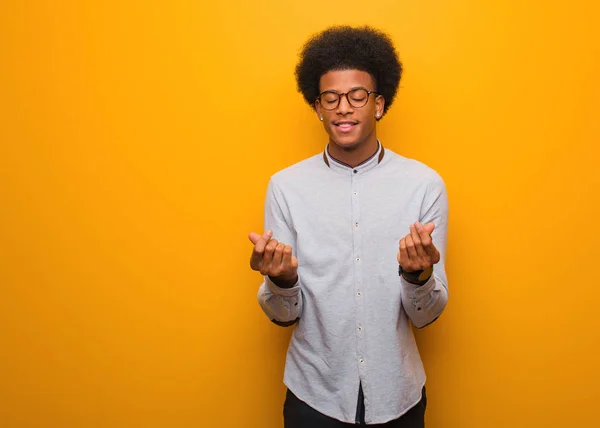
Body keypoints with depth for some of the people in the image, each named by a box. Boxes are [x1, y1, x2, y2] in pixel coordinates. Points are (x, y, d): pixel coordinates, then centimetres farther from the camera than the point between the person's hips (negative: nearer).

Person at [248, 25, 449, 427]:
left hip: (396, 395, 1)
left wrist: (419, 274, -27)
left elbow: (426, 315, -6)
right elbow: (283, 315, -5)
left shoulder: (424, 184, -10)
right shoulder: (286, 186, -9)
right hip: (314, 396, 0)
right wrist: (282, 280, -26)